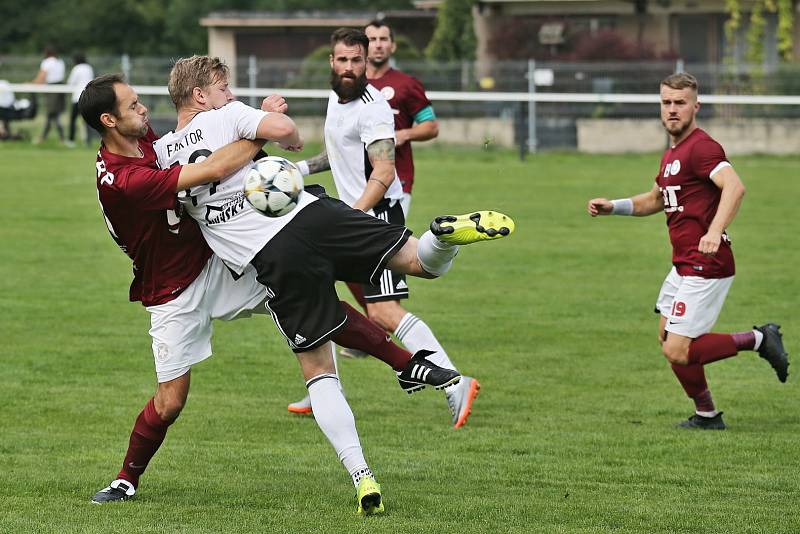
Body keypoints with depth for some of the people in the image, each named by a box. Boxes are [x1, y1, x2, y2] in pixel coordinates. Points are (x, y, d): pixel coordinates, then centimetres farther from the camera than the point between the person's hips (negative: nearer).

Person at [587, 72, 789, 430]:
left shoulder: (701, 147, -15)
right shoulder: (672, 154, 17)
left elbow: (734, 186, -32)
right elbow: (656, 200, 33)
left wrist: (715, 231, -45)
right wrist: (612, 207, 20)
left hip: (705, 268, -10)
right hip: (684, 266, 10)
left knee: (676, 351, -13)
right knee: (667, 338, 16)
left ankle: (757, 340, -1)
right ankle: (707, 415, 27)